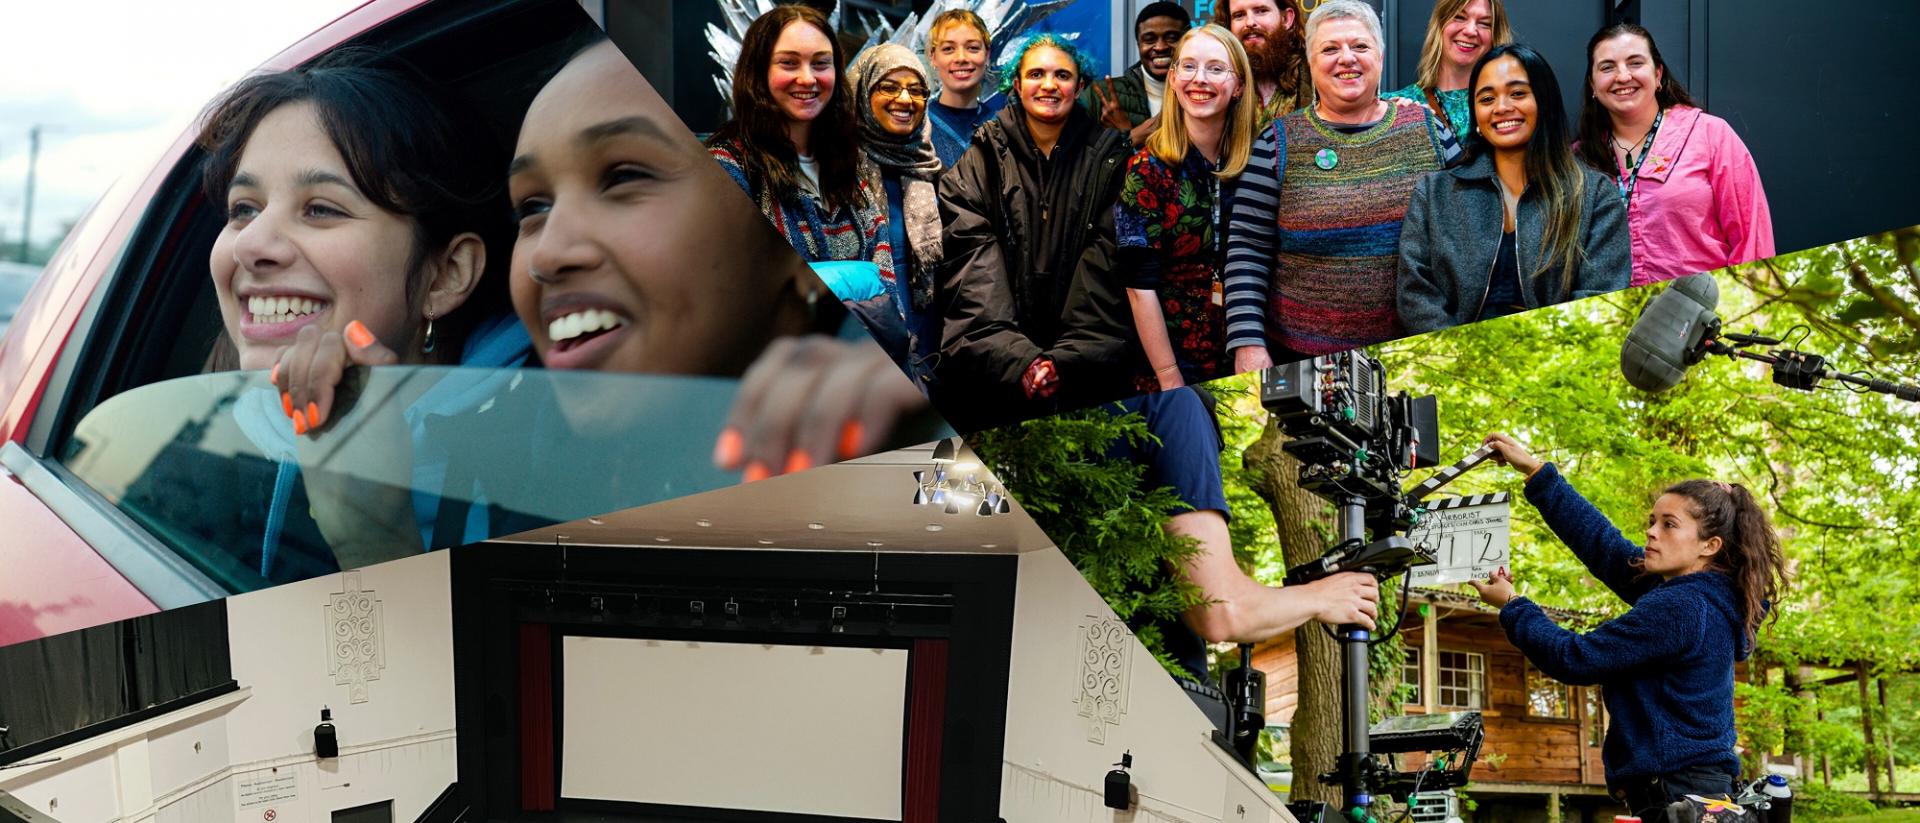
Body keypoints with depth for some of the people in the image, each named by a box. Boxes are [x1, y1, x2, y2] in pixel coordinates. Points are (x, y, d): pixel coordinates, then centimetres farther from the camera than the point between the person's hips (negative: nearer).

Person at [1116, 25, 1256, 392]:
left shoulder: (1254, 162, 1)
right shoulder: (1148, 169, -10)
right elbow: (1140, 285, -13)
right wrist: (1170, 379, -16)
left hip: (1246, 361, 4)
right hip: (1178, 363, -4)